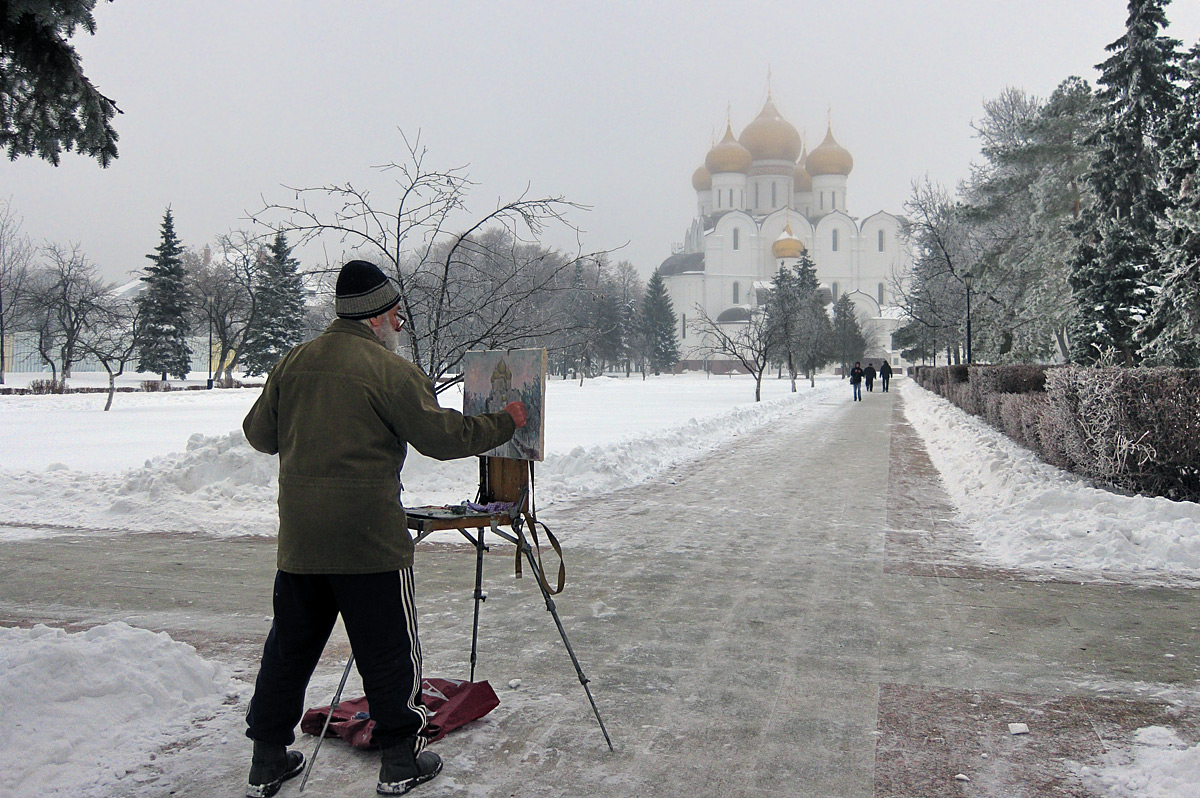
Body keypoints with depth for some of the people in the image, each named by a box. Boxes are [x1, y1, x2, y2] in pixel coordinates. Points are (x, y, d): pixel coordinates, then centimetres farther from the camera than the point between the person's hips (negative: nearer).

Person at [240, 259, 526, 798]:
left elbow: (259, 433, 15)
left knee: (290, 644, 17)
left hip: (299, 536, 6)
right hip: (369, 536, -6)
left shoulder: (293, 362, 8)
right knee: (388, 650, 7)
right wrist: (503, 424, 4)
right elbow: (441, 436, -9)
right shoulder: (389, 369, -10)